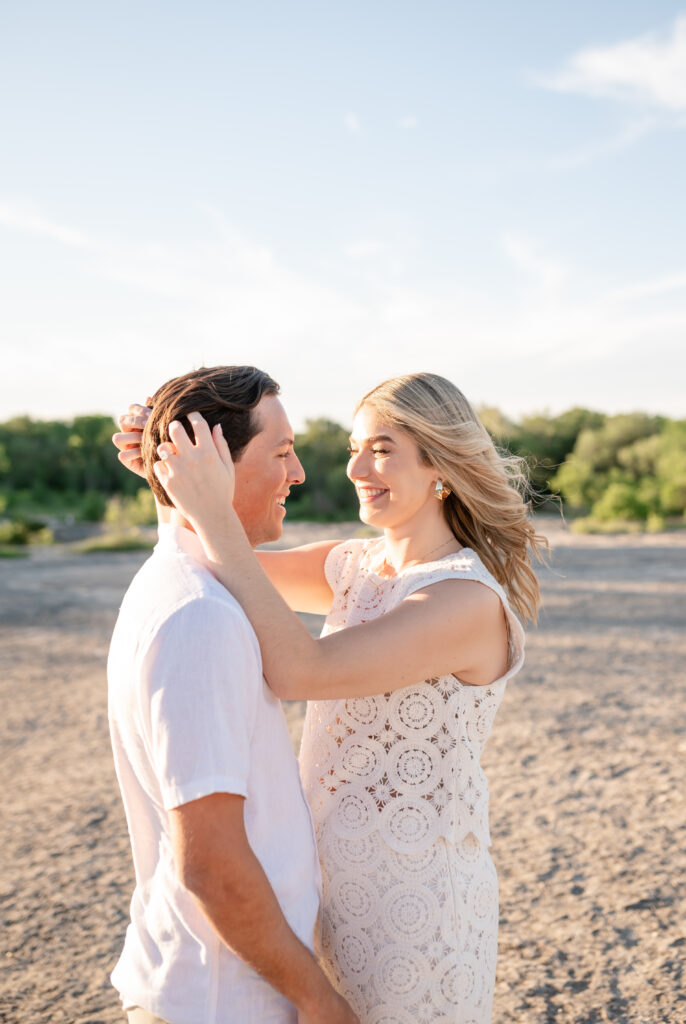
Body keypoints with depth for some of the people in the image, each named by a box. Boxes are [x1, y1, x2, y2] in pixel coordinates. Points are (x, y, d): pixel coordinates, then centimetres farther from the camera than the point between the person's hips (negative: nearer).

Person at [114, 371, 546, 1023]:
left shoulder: (469, 599, -23)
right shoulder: (356, 567, 2)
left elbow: (298, 671, -31)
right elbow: (225, 570, 8)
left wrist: (215, 514, -31)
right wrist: (176, 475, -10)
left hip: (414, 896, -8)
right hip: (344, 880, 8)